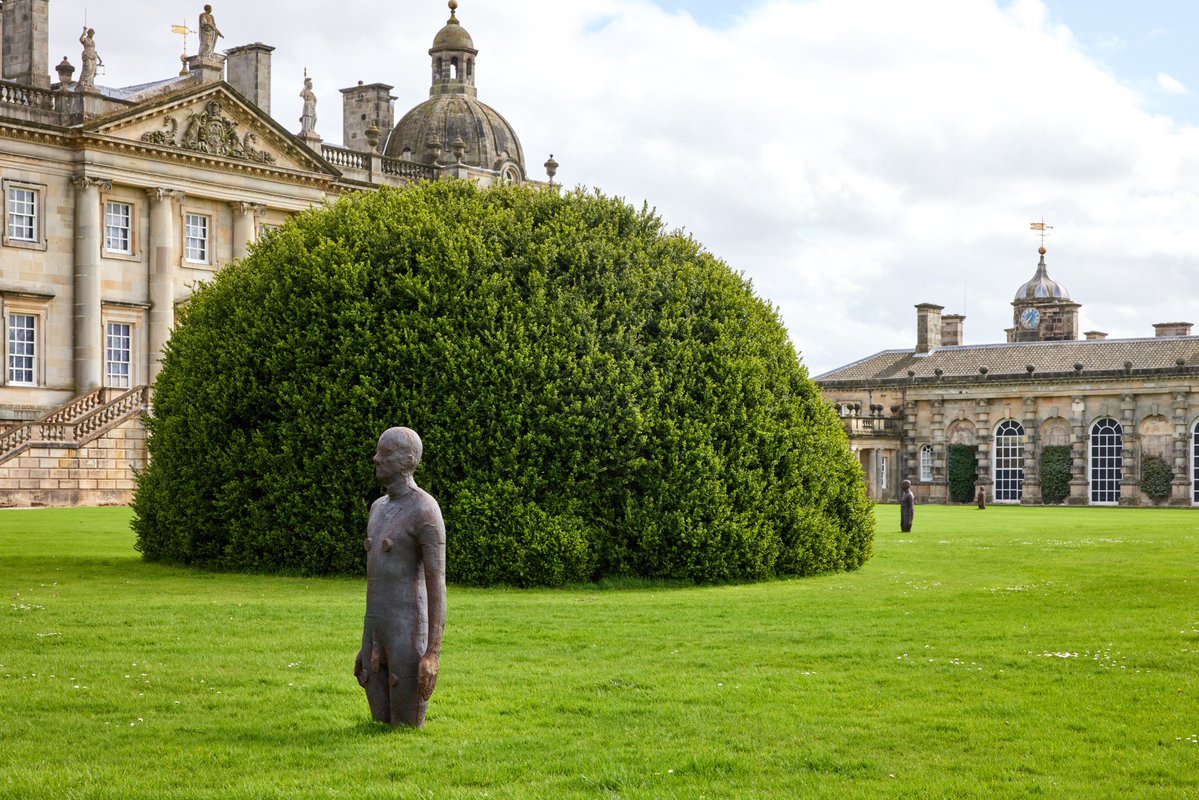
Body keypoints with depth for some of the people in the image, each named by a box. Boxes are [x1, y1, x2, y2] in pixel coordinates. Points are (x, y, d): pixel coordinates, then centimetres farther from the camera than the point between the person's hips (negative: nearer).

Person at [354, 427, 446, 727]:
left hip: (409, 633, -9)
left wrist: (433, 653, -21)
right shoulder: (380, 508, 17)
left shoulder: (427, 511, -13)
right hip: (377, 633, 9)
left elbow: (438, 584, -16)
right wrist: (367, 644, 22)